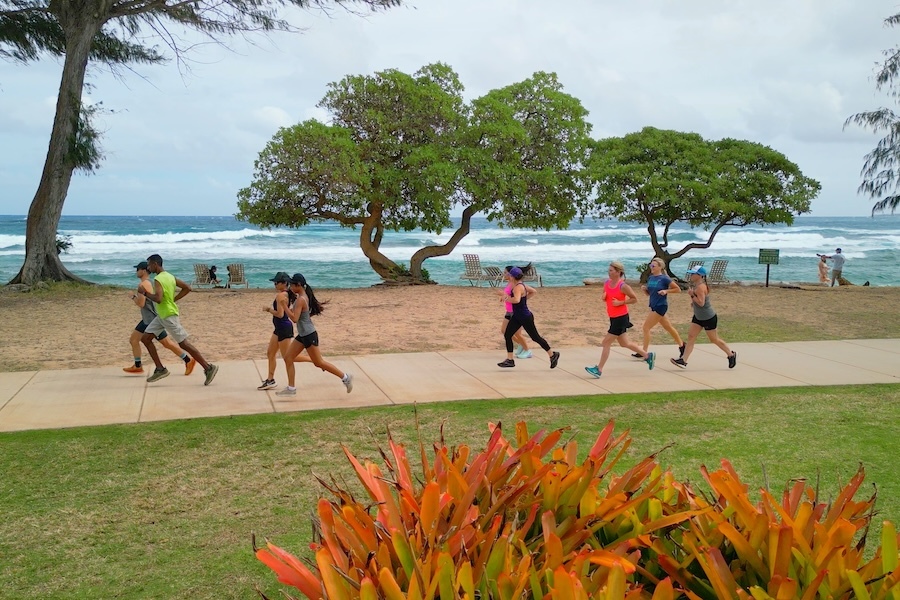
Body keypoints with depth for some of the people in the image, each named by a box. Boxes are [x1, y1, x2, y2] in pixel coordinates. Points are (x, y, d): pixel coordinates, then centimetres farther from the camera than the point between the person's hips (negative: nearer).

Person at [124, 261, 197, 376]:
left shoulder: (143, 284, -18)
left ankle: (188, 360, 1)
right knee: (133, 339, 12)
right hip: (147, 319, 10)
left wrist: (133, 297, -8)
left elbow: (141, 303, -24)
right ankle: (138, 366, 18)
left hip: (153, 320, -10)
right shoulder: (148, 283, 12)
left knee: (167, 343, -4)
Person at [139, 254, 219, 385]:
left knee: (184, 344, -6)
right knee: (145, 338, 10)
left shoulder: (158, 279, -18)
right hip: (161, 316, 10)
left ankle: (208, 368, -2)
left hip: (169, 316, -10)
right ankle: (160, 369, 11)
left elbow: (158, 299, -31)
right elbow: (187, 288, 12)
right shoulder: (170, 276, 10)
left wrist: (145, 293, -15)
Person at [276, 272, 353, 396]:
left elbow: (295, 318, -26)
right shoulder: (305, 297, 8)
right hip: (302, 335, 10)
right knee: (288, 358, 8)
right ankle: (291, 388, 12)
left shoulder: (301, 299, -21)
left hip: (309, 335, -10)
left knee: (318, 362, 0)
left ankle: (345, 377, 10)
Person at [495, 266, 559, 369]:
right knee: (507, 335, 3)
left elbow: (516, 300, -43)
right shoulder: (520, 285, 5)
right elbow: (533, 291, 20)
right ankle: (510, 360, 8)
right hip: (517, 316, 10)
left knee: (535, 337, 4)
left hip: (525, 317, -10)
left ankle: (552, 355, 22)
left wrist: (506, 298, -31)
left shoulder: (518, 287, -24)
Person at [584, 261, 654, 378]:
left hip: (621, 318, -9)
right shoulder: (606, 283, 4)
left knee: (606, 343, -7)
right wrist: (604, 296, -5)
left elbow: (634, 299, -11)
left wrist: (620, 302, -19)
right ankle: (648, 355, 35)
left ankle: (599, 369, 1)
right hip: (613, 317, 9)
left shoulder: (623, 286, -17)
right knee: (624, 343, 18)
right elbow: (604, 297, 18)